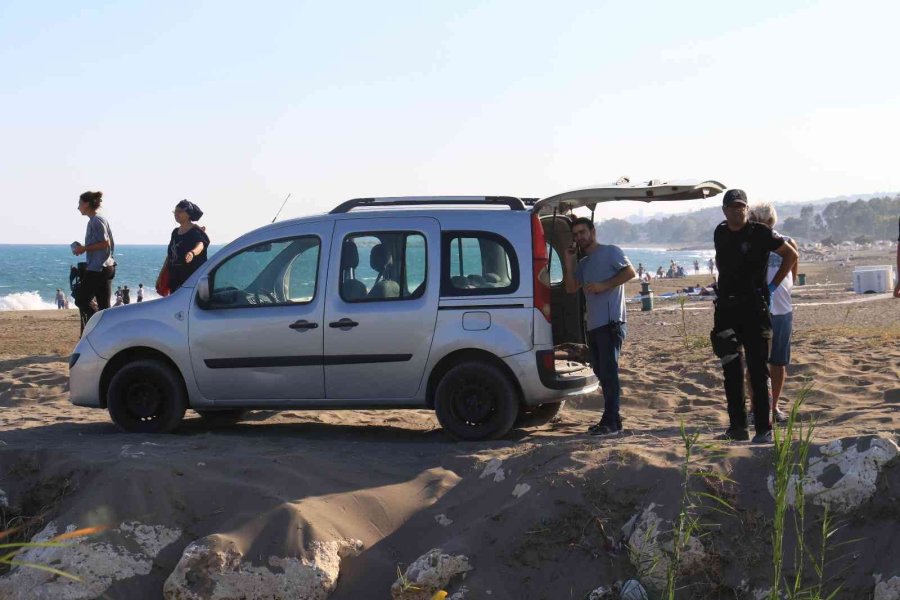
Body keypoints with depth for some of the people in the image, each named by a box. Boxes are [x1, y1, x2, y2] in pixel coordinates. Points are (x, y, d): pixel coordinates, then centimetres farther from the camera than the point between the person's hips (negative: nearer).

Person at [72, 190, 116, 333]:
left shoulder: (96, 221, -12)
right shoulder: (101, 219, 18)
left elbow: (105, 243, -19)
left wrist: (84, 248, -13)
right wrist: (84, 249, 17)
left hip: (96, 268, -10)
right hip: (107, 267, 10)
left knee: (82, 300, -5)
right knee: (104, 305, 9)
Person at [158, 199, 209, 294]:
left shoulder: (196, 231, -8)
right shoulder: (175, 232, 16)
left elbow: (200, 245, -29)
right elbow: (169, 255, 22)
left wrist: (192, 253, -52)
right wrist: (160, 276, 22)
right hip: (174, 278, 8)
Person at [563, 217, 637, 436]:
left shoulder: (610, 252, 1)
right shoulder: (583, 263, 23)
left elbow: (629, 272, -10)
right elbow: (571, 288, 15)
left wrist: (604, 285, -18)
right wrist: (568, 262, 7)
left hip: (611, 323, -9)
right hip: (593, 326, 9)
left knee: (608, 371, -13)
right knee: (601, 372, 9)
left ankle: (612, 422, -15)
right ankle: (609, 420, 13)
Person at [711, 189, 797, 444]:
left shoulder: (759, 233, -6)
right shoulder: (720, 233, 10)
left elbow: (790, 254, 1)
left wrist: (773, 284, -3)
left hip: (754, 308, -5)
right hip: (726, 308, 5)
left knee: (757, 370, -6)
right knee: (731, 371, 7)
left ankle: (764, 430, -4)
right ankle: (737, 428, 13)